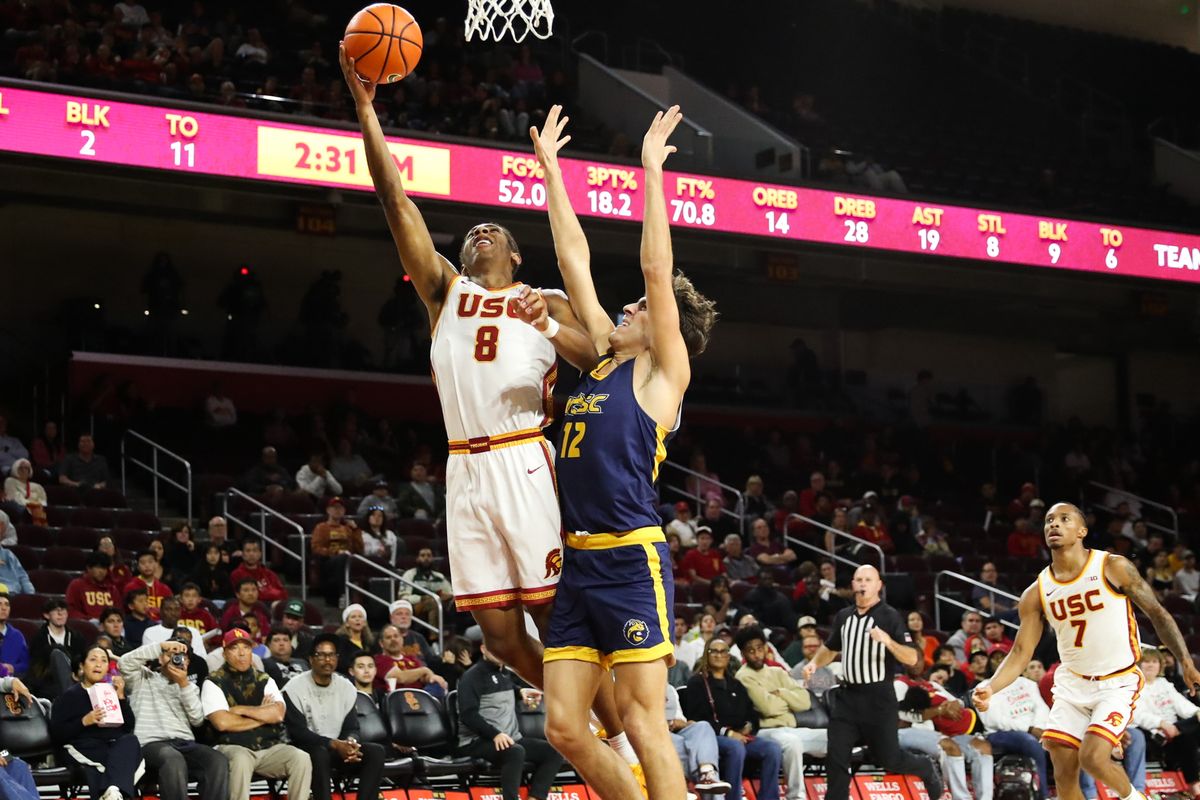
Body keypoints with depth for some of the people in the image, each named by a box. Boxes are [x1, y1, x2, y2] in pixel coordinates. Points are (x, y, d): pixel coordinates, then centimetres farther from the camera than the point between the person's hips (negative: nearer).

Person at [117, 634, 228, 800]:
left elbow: (197, 720, 9)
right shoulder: (144, 678, 17)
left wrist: (183, 684, 0)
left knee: (219, 762, -29)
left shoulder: (190, 687, 26)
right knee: (173, 760, -41)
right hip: (152, 743, -4)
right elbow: (124, 663, -5)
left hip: (185, 743, 4)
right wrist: (162, 646, -7)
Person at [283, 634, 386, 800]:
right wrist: (334, 744, -26)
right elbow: (297, 732, -16)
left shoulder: (346, 687, 6)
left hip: (338, 749, 5)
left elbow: (351, 727, 5)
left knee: (376, 751, -19)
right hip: (306, 749, -5)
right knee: (320, 753, -39)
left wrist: (350, 742, -21)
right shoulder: (295, 688, -10)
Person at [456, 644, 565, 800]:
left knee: (554, 751, -10)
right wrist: (495, 734, -27)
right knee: (515, 752, -37)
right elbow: (468, 714, -16)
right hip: (478, 741, -8)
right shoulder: (473, 676, -4)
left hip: (511, 739, 8)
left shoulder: (505, 674, 20)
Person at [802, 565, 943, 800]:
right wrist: (814, 663, 8)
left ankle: (926, 769, 34)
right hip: (848, 696, 5)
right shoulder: (843, 616, 9)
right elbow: (830, 648, 27)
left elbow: (912, 659, -14)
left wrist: (888, 641, -30)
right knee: (836, 758, -2)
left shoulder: (889, 617, -8)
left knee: (888, 759, 4)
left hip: (878, 699, -5)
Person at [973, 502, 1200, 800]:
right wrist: (990, 687, -21)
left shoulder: (1113, 568, -11)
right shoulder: (1037, 593, -2)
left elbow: (1156, 613, -3)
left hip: (1118, 683, -4)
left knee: (1092, 757, -20)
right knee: (1063, 774, 0)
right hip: (1072, 684, 4)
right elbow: (1021, 652, -4)